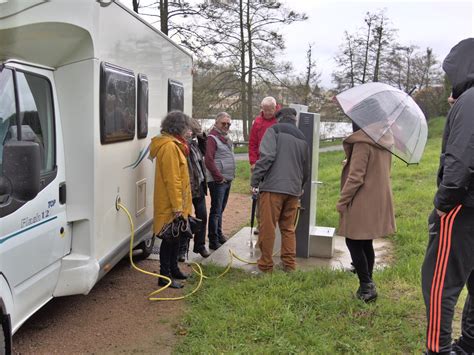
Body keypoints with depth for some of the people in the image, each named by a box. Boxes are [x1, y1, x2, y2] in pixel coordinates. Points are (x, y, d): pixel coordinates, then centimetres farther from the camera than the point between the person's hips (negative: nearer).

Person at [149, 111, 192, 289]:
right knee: (170, 239, -3)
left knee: (175, 237, 19)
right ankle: (165, 276, 5)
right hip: (171, 204, -10)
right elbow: (172, 179, -23)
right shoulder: (169, 147, -19)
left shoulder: (172, 144, 14)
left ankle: (173, 269, 32)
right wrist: (177, 206, -23)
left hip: (175, 203, 10)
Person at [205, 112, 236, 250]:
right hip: (217, 181, -9)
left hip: (227, 180, 9)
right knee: (216, 211, -5)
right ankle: (213, 241, 1)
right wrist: (219, 178, -17)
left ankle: (219, 234, 30)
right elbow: (208, 160, -20)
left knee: (220, 209, 18)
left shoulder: (226, 138, 17)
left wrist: (230, 176, 16)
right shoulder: (212, 138, -12)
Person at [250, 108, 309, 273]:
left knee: (267, 227, 2)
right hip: (294, 190, 6)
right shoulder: (302, 138, 20)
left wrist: (255, 181, -8)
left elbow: (266, 156, -12)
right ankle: (289, 264, 18)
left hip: (273, 186, -6)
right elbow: (306, 169, 24)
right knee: (288, 228, 15)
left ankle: (266, 264, 8)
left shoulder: (274, 130, 3)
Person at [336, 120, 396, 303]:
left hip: (362, 203, -8)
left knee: (354, 242, 2)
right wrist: (350, 164, 19)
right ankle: (367, 285, 22)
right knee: (366, 243, 16)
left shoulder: (362, 142, -18)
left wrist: (342, 201, -11)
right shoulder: (384, 141, 8)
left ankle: (366, 286, 2)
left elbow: (356, 176, -19)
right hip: (379, 201, 8)